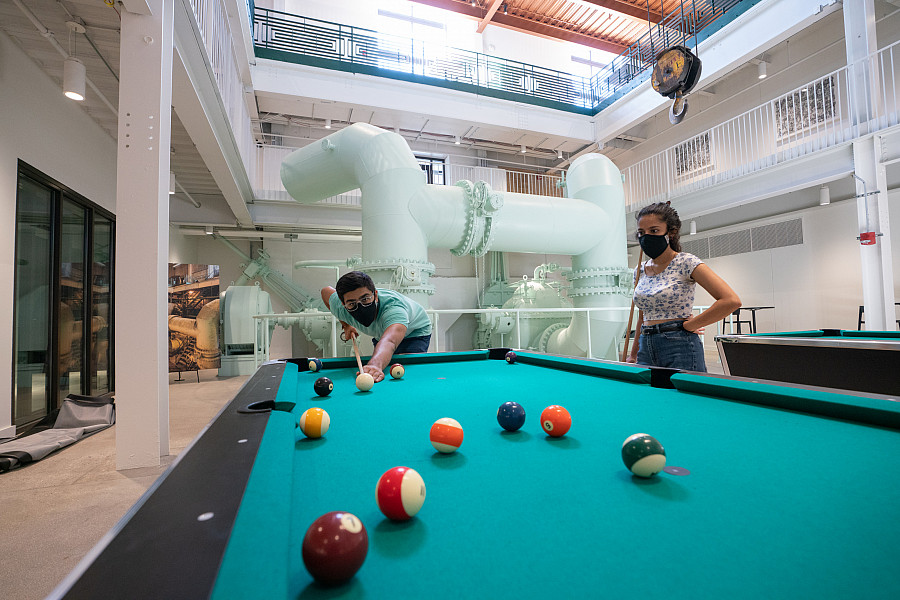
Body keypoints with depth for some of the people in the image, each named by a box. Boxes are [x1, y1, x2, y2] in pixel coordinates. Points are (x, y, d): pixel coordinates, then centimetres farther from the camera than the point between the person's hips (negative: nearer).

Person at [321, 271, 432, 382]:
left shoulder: (393, 308, -47)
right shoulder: (340, 308, -29)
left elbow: (388, 342, -67)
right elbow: (326, 291, -4)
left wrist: (375, 364, -88)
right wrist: (346, 325, -5)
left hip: (415, 332, -5)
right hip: (380, 334, 5)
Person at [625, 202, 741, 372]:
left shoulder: (686, 262, -8)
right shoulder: (640, 270, 10)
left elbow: (732, 301, -16)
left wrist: (689, 326, -12)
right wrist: (633, 354, 17)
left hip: (679, 349, -5)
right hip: (646, 349, 5)